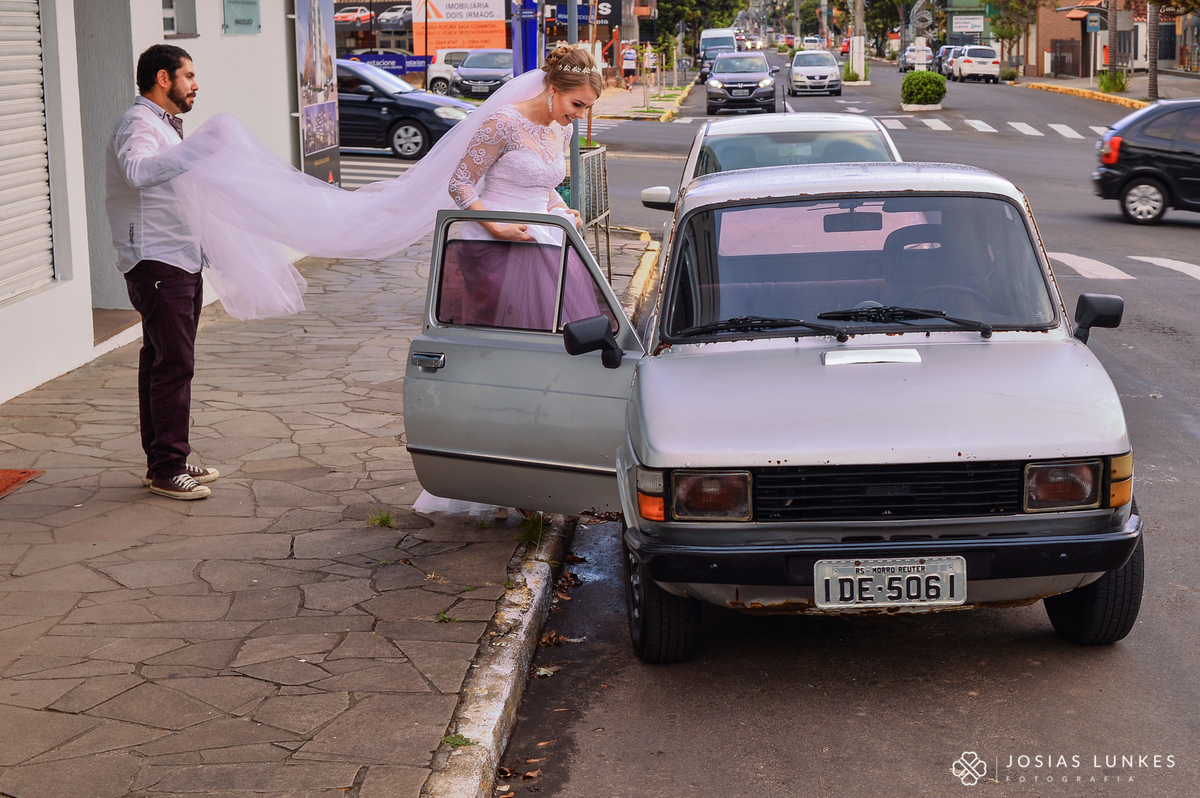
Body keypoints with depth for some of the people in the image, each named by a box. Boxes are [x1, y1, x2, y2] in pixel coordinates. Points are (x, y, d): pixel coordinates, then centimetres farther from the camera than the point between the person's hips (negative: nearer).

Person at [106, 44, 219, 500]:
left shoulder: (165, 125, 23)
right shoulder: (138, 125, -12)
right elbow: (138, 171, -34)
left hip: (181, 259, 10)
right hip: (155, 262, -10)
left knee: (162, 361, 12)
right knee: (173, 363, -12)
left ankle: (165, 461, 16)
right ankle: (166, 469, -9)